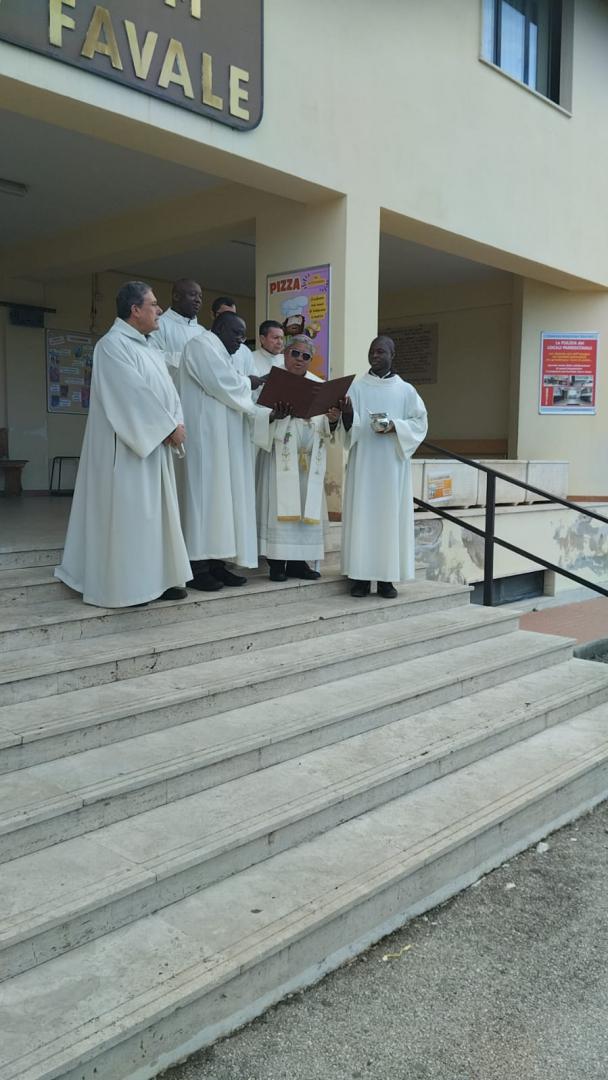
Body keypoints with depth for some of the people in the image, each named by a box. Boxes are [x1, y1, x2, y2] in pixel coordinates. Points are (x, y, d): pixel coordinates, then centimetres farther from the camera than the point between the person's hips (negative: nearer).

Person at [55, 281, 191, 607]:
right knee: (127, 511, -4)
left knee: (152, 510, 10)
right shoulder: (113, 344, -12)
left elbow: (167, 388, 10)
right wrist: (169, 427, -16)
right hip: (127, 445, -9)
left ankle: (154, 578, 17)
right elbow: (136, 393, -20)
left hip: (155, 442, 9)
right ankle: (124, 585, 4)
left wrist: (177, 422, -7)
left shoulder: (150, 347, 16)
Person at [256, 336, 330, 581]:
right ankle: (277, 562, -1)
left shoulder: (319, 385, 14)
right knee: (280, 504, -6)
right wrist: (274, 413, -26)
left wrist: (334, 417, -12)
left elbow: (327, 425, 11)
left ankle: (297, 561, 10)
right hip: (280, 457, -4)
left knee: (306, 507, 3)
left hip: (310, 458, 4)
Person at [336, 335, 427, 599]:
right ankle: (360, 575, 3)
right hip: (363, 462, 0)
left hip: (393, 464, 0)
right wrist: (347, 414, -25)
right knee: (362, 514, -2)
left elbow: (420, 422, 4)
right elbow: (350, 427, -2)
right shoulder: (357, 387, 6)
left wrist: (395, 427, -13)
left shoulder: (406, 390, 7)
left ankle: (387, 577, 5)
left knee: (391, 515, 0)